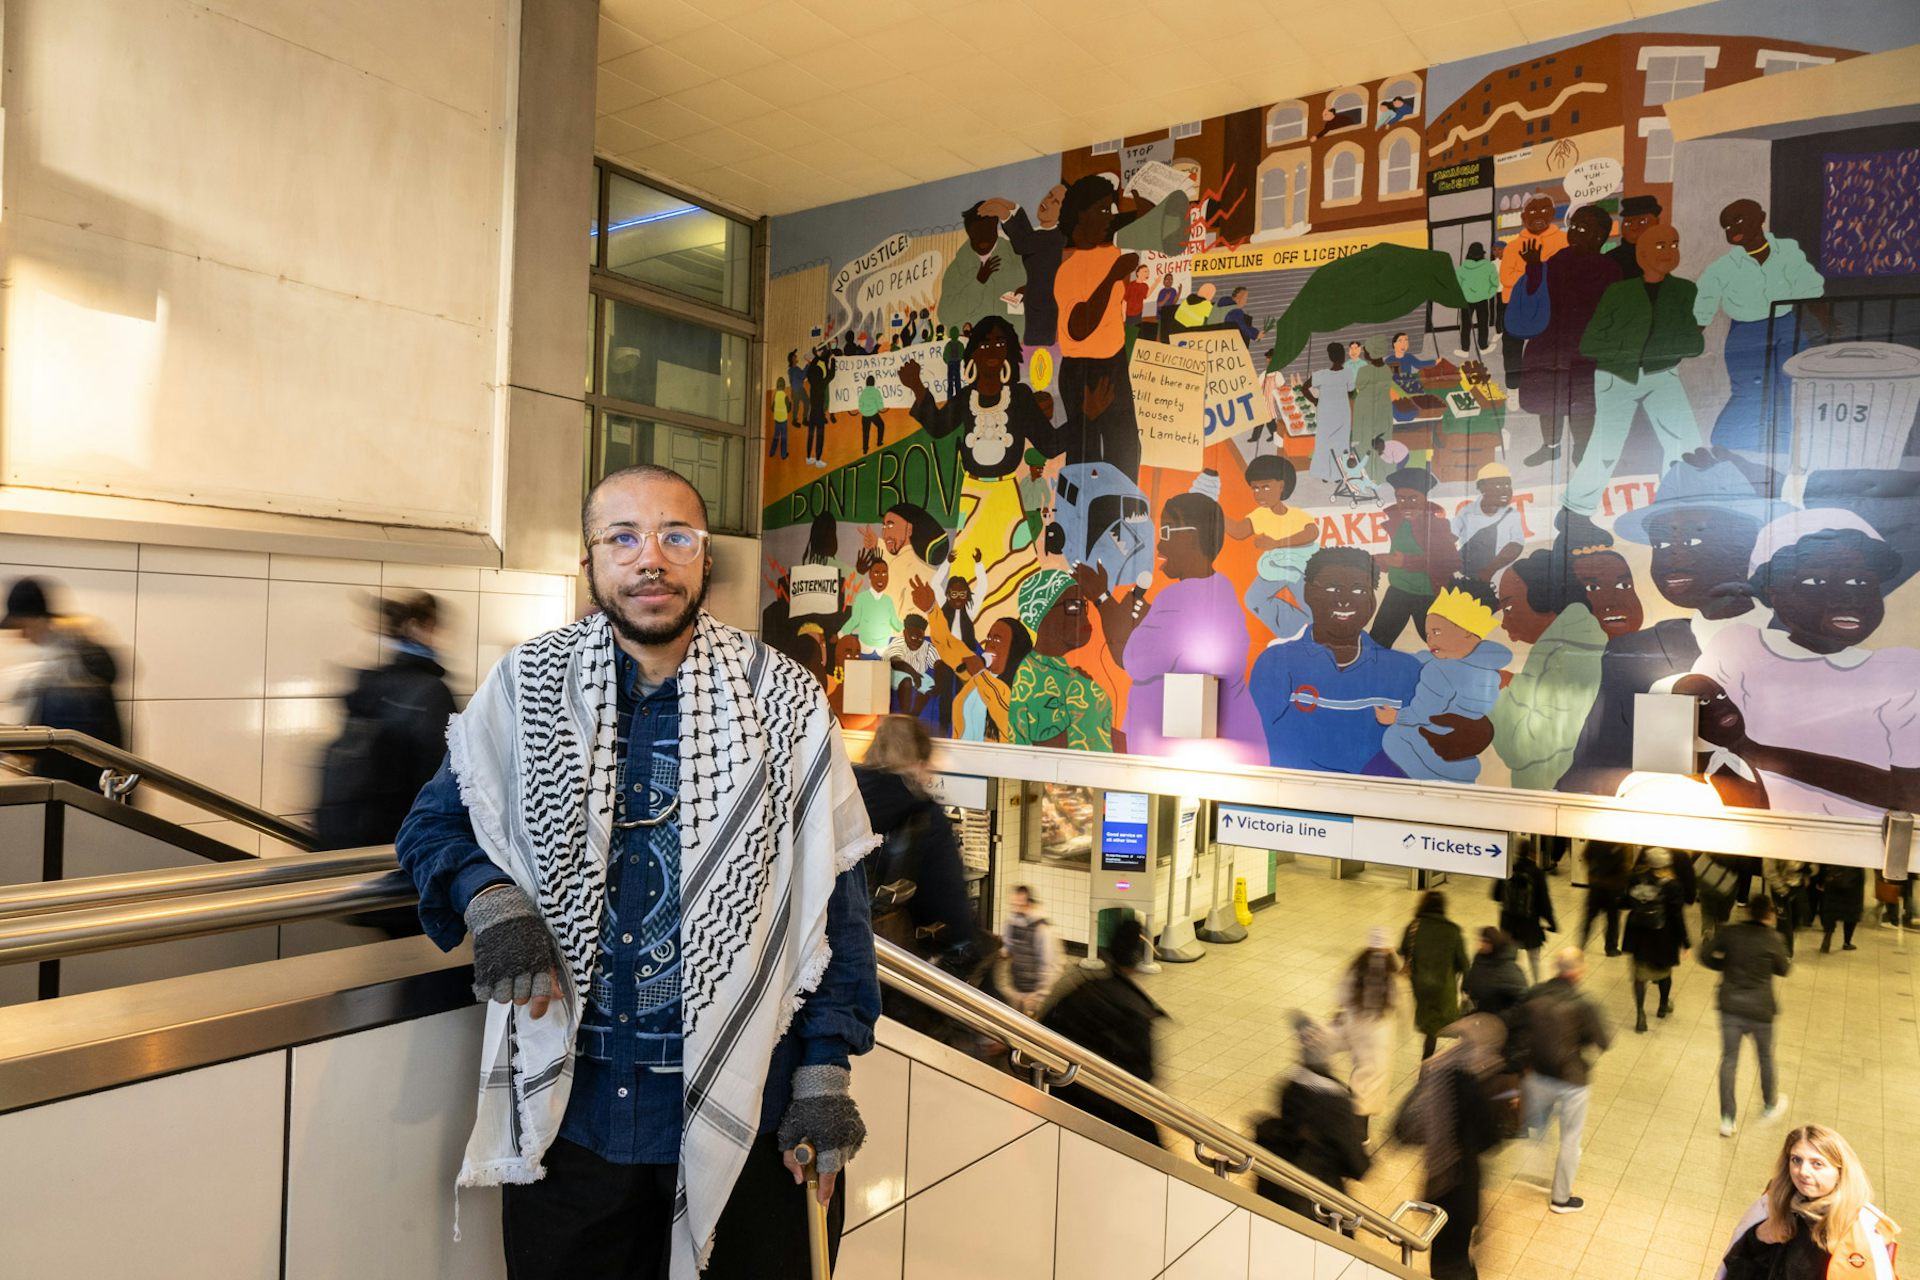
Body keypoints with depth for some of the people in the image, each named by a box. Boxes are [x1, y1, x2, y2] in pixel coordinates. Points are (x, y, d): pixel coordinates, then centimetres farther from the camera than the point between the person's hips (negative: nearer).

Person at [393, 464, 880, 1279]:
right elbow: (435, 823, 10)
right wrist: (488, 897, -12)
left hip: (746, 1110, -1)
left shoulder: (785, 705, -5)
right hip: (568, 1105, 2)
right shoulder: (523, 691, -1)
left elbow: (832, 898, -2)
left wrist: (826, 1073, -5)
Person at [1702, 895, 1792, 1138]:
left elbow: (1705, 956, -4)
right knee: (1765, 1057, 22)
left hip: (1731, 1006, 1)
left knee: (1729, 1059, 8)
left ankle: (1727, 1120, 9)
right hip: (1760, 1009, -1)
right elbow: (1783, 969, 1)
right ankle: (1770, 1105, 45)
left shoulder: (1728, 933, -7)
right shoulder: (1772, 940, -12)